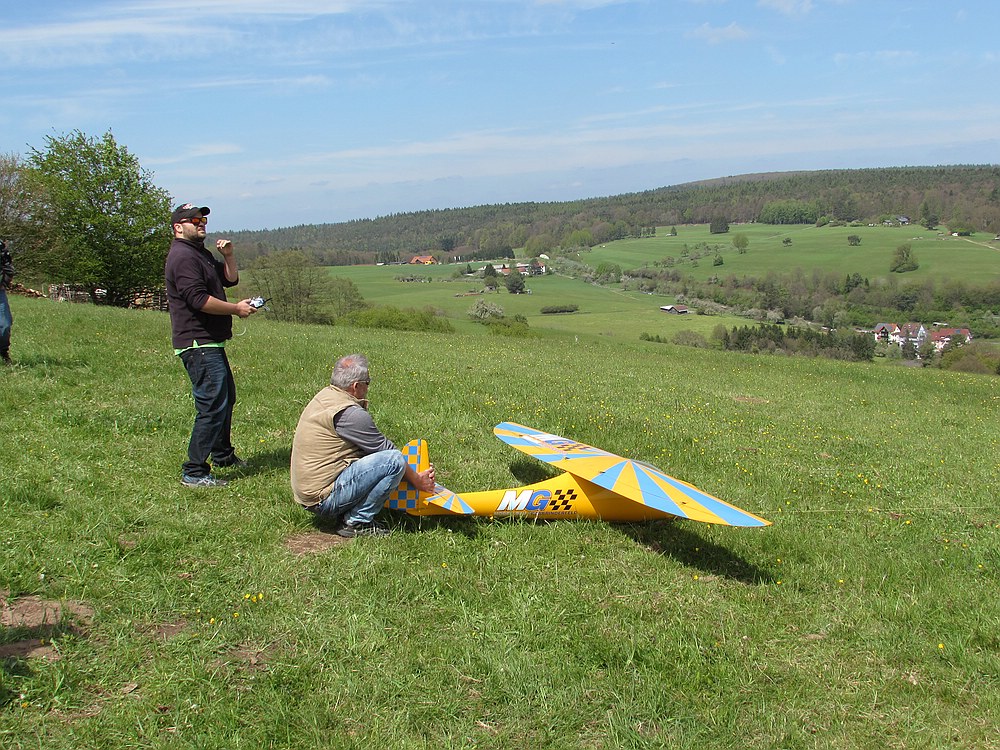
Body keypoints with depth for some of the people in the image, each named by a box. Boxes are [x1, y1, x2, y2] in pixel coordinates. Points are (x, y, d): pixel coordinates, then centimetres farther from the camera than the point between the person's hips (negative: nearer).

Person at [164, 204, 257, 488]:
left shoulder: (202, 254, 19)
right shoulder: (183, 256, -14)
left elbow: (230, 279, 21)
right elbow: (199, 300, -23)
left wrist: (228, 256, 4)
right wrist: (237, 309, -14)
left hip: (211, 342, 11)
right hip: (198, 344, -11)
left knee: (226, 398, 22)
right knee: (213, 405, -13)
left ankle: (222, 454, 38)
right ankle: (194, 472, -10)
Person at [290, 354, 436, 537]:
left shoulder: (324, 396, 10)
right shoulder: (349, 413, -20)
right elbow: (386, 449, -9)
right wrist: (417, 480, 1)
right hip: (325, 499, -10)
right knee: (394, 461, -20)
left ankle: (346, 515, 11)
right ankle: (356, 522, -8)